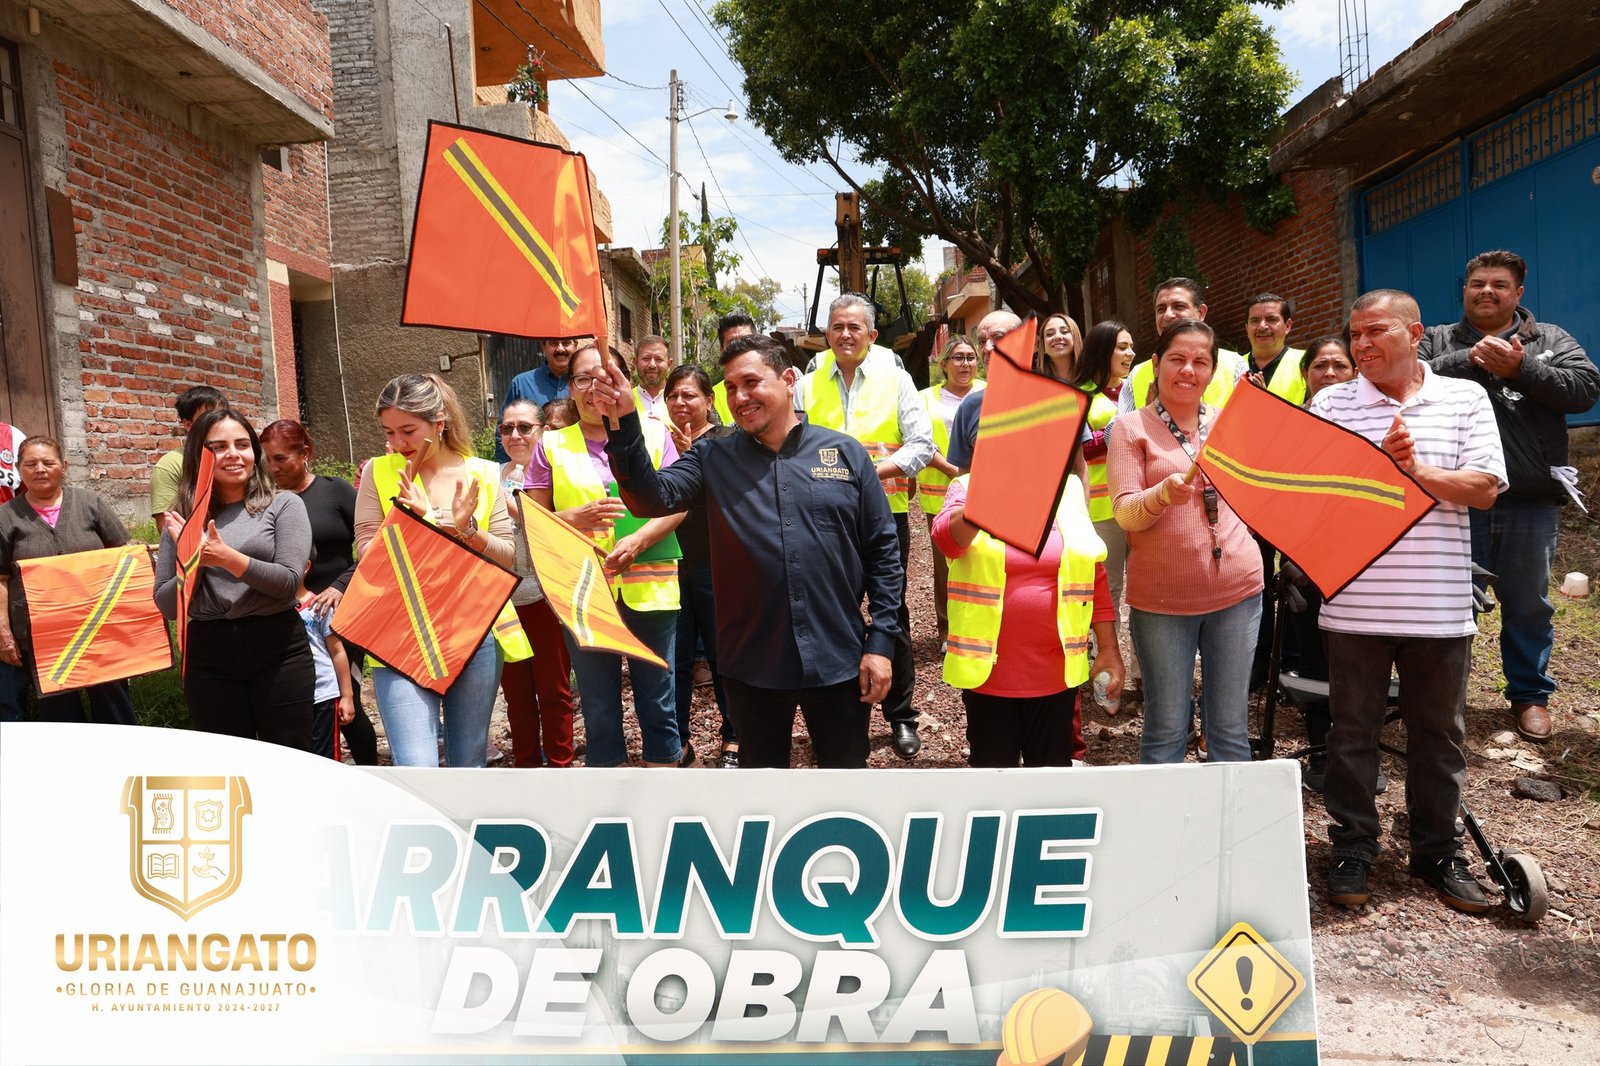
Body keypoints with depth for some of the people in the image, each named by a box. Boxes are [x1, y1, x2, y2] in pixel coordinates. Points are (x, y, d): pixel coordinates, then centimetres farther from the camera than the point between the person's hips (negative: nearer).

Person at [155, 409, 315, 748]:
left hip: (278, 651, -2)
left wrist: (227, 557, -20)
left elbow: (289, 581, -10)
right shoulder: (182, 520, 7)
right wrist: (194, 561, -12)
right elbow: (167, 606, 5)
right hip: (208, 659, 2)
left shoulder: (283, 505, 0)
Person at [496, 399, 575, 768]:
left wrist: (510, 505, -22)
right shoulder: (494, 477, 11)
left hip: (545, 596, -5)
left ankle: (559, 765, 18)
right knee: (516, 692, 14)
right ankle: (526, 764, 27)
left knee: (553, 690, 6)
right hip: (503, 598, 5)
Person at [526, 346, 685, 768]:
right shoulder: (551, 445, 7)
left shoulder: (654, 433, 5)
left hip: (649, 588, -1)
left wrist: (637, 541, -17)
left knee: (658, 700, 9)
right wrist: (577, 518, -15)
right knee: (598, 706, 11)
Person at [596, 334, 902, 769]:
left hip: (838, 662, 0)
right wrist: (625, 423, -26)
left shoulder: (846, 453, 0)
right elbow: (652, 497, -13)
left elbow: (882, 551, 0)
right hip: (752, 665, 1)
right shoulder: (712, 459, 3)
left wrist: (881, 641, -5)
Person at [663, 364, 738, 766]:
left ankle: (733, 740, 20)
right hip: (671, 565, 3)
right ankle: (677, 740, 21)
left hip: (714, 565, -3)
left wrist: (689, 454, -25)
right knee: (675, 656, 8)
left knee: (722, 652, 6)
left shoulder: (725, 440, -1)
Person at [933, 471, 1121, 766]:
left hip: (1056, 672, 2)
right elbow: (946, 539, -23)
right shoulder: (968, 488, -2)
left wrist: (1109, 648, 5)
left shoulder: (1067, 491, 5)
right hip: (989, 668, -2)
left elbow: (1095, 575, 7)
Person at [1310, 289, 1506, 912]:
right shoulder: (1331, 404, 2)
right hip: (1354, 602, -1)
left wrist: (1418, 470, -17)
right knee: (1352, 732, 9)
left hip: (1439, 605, 1)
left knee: (1439, 735, 13)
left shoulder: (1464, 398, 4)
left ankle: (1438, 850, 30)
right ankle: (1352, 849, 24)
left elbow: (1485, 488, -3)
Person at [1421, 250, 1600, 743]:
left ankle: (1530, 694, 27)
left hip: (1530, 503, 1)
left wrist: (1521, 369, -14)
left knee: (1528, 605, 12)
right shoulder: (1437, 341, 8)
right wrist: (1470, 359, -18)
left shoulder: (1550, 340, 10)